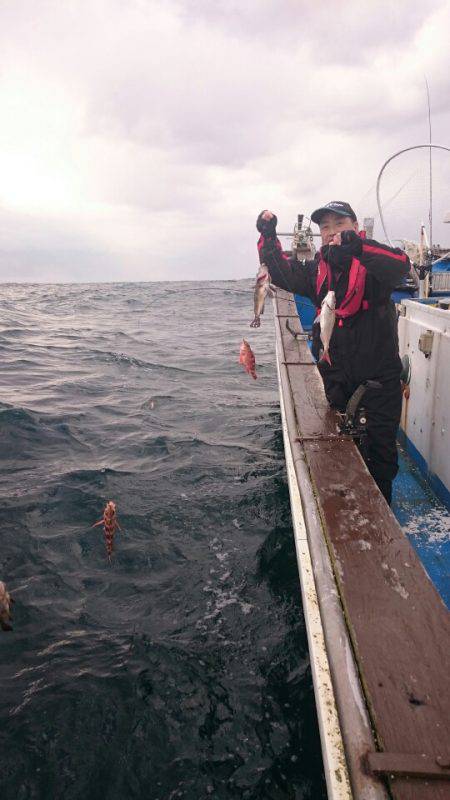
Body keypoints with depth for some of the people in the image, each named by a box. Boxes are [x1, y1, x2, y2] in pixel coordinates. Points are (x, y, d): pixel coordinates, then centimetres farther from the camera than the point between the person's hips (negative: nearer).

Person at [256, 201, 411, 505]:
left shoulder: (372, 260, -10)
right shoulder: (318, 269, 6)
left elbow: (401, 264, -30)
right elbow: (282, 273, -1)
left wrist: (356, 244, -43)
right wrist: (268, 237, -11)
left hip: (379, 374, -5)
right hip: (337, 375, 5)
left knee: (382, 449, 7)